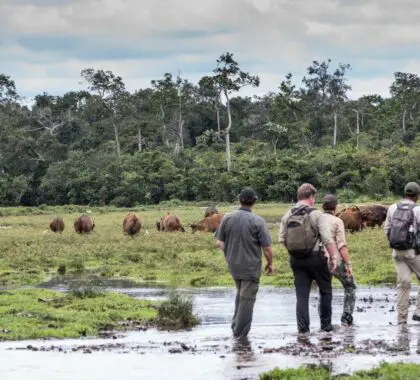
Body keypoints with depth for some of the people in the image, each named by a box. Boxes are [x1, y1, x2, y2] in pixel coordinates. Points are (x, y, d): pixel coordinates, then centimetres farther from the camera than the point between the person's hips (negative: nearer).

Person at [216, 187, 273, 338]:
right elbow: (267, 248, -15)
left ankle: (236, 324, 23)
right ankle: (240, 332, 9)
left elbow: (220, 243, 2)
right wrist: (270, 264, 2)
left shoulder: (227, 218, -3)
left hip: (233, 265, 5)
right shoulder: (258, 221, -16)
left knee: (241, 293, 26)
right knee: (247, 298, 6)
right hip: (251, 267, -5)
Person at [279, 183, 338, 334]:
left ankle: (303, 327, 1)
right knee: (325, 290, 14)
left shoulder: (287, 216, 3)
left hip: (296, 259, 4)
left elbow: (282, 239, 4)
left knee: (301, 294, 8)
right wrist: (333, 257, -9)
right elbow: (328, 239, -16)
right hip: (316, 257, -4)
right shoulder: (316, 214, -10)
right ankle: (325, 324, 18)